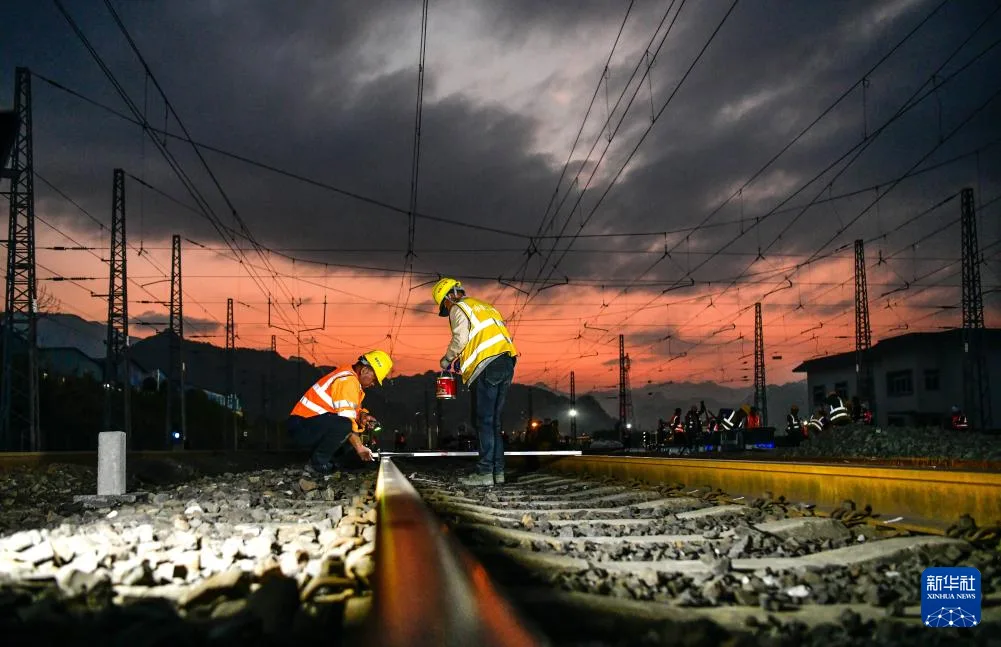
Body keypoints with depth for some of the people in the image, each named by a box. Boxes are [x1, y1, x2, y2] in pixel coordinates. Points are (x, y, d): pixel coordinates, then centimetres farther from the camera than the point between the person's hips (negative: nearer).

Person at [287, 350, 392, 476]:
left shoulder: (350, 376, 13)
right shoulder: (348, 381, -19)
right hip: (301, 427, -11)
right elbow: (345, 419, -22)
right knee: (343, 425, -32)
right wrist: (360, 448, -15)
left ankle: (325, 459, 9)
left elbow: (352, 410, 16)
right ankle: (317, 464, -14)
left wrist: (362, 416, -6)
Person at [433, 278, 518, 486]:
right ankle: (498, 471, 10)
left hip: (489, 366, -8)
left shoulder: (458, 309, 4)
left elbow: (460, 338, -10)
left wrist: (447, 358, 6)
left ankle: (485, 472, -9)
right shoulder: (485, 307, 31)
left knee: (485, 421, -7)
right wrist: (464, 359, 24)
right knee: (494, 421, 12)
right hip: (507, 363, 8)